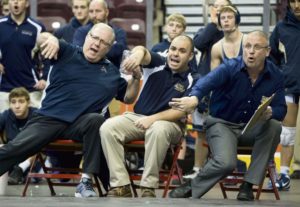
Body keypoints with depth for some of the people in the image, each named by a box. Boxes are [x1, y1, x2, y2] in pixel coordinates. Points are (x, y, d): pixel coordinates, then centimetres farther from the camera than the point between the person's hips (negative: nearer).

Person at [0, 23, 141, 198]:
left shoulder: (111, 72, 17)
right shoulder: (68, 52, 7)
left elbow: (128, 98, 25)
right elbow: (41, 39, -8)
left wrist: (136, 77, 5)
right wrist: (50, 38, -33)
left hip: (79, 124, 1)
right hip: (49, 119, -1)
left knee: (96, 119, -34)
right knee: (15, 148, -18)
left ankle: (86, 181, -30)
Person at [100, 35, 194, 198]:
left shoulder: (191, 81, -4)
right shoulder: (158, 64, 3)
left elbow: (181, 111, -13)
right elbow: (144, 53, -20)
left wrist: (153, 119, -25)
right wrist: (139, 52, -47)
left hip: (168, 123, -3)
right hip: (138, 117, 3)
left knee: (158, 130, -40)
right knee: (107, 128, -23)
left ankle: (148, 188, -30)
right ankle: (121, 186, -25)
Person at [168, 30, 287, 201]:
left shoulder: (275, 76, -5)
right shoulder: (230, 68, -17)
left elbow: (281, 110, -8)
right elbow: (208, 81, -38)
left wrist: (270, 113, -35)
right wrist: (194, 98, -62)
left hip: (251, 129, 4)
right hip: (222, 124, -4)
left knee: (274, 126, -28)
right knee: (226, 163, -32)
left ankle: (248, 185, -18)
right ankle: (191, 187, -1)